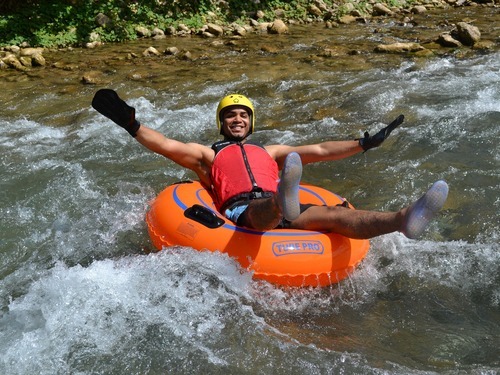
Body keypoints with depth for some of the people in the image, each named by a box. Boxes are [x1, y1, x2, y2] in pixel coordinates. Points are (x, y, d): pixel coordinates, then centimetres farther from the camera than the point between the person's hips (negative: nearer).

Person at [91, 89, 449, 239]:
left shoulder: (270, 151, 35)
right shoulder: (209, 154, 27)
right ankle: (284, 201, -77)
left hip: (279, 211, 3)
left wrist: (364, 143, 23)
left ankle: (403, 220, -49)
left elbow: (318, 151, 29)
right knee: (262, 210, -41)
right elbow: (169, 146, 10)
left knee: (332, 214, -26)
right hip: (239, 213, -3)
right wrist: (133, 125, -3)